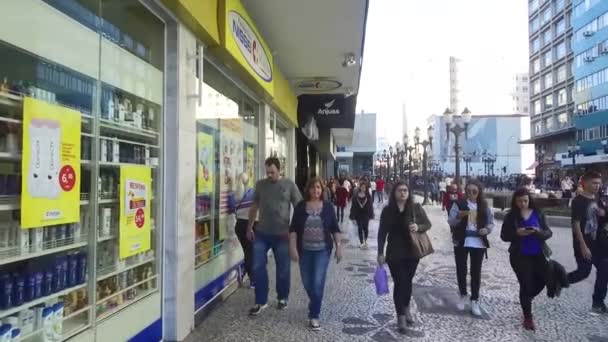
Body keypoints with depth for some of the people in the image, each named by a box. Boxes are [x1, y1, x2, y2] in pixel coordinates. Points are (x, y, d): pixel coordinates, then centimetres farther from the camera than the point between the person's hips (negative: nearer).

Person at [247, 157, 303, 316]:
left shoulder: (289, 184, -5)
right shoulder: (260, 184, 3)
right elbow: (254, 207, 12)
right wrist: (249, 228, 13)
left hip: (282, 234, -2)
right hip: (261, 233, 2)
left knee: (283, 268, 9)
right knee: (258, 267, 1)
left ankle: (282, 298, 30)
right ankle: (261, 301, 15)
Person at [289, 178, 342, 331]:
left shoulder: (328, 206, -2)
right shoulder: (300, 206, -3)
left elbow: (335, 229, 3)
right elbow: (293, 229, -4)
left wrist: (338, 247, -1)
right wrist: (293, 247, -11)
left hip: (322, 250, -1)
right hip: (304, 250, 1)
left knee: (318, 282, -7)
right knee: (307, 282, 12)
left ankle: (314, 316, 6)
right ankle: (315, 304, 42)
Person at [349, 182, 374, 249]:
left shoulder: (368, 196, -4)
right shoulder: (356, 196, -5)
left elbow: (370, 206, -1)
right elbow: (353, 206, -3)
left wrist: (371, 215, -4)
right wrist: (353, 216, -5)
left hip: (366, 215, 0)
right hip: (358, 215, 0)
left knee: (366, 228, 2)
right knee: (360, 228, 6)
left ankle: (365, 241, 28)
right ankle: (361, 243, 17)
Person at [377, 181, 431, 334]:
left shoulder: (416, 208, -3)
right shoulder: (387, 210, -3)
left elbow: (428, 224, 3)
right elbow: (382, 233, -1)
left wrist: (418, 227, -19)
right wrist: (380, 253, -4)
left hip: (412, 252, 1)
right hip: (395, 254, -1)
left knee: (407, 281, 14)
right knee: (399, 283, -1)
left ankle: (406, 308, 37)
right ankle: (401, 316, 9)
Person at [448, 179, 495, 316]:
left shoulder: (484, 206, 4)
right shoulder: (459, 204, -3)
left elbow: (491, 222, 10)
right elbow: (450, 221, -7)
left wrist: (487, 229, -12)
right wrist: (459, 216, -27)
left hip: (478, 242, 1)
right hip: (461, 242, -1)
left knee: (476, 272, 5)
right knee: (461, 270, 7)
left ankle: (475, 301, 14)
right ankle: (463, 296, 27)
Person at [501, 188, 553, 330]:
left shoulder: (538, 214, 1)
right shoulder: (511, 216, -4)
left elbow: (548, 233, 1)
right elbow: (504, 236, -4)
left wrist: (539, 231, -20)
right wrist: (517, 233, -22)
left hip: (538, 254, 3)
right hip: (520, 256, -3)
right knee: (525, 285, 2)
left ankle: (527, 299, 36)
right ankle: (527, 317, 18)